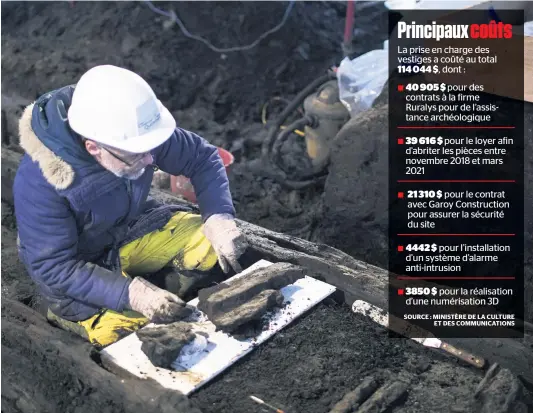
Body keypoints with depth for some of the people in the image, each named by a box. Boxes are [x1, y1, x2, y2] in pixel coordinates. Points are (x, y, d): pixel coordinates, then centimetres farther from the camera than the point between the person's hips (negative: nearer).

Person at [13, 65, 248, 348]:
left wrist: (219, 218, -24)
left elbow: (203, 158, -9)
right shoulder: (39, 182, -34)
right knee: (127, 327, -24)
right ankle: (69, 310, 6)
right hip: (71, 268, -4)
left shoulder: (131, 131, -22)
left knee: (214, 244, -12)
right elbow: (55, 268, -27)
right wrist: (131, 293, -36)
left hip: (129, 230, 4)